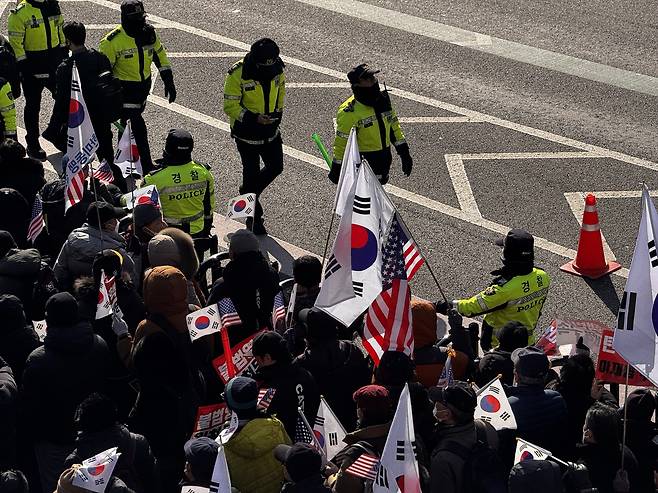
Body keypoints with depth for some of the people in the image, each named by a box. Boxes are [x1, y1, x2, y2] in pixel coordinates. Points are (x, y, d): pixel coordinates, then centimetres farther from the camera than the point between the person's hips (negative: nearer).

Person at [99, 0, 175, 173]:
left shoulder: (149, 33, -3)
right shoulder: (113, 40, -20)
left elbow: (160, 56, 9)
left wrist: (169, 82, 10)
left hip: (144, 84, 6)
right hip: (125, 87, -6)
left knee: (133, 117, 19)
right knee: (137, 124, -7)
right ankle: (147, 167, -2)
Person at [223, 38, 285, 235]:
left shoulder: (277, 69, -8)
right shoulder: (238, 74, -24)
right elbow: (230, 106, -19)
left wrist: (278, 113, 3)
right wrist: (253, 118, -30)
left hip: (270, 131, 5)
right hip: (246, 132, -5)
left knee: (276, 166, 12)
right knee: (251, 172, 4)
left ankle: (249, 192, 38)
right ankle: (254, 218, 18)